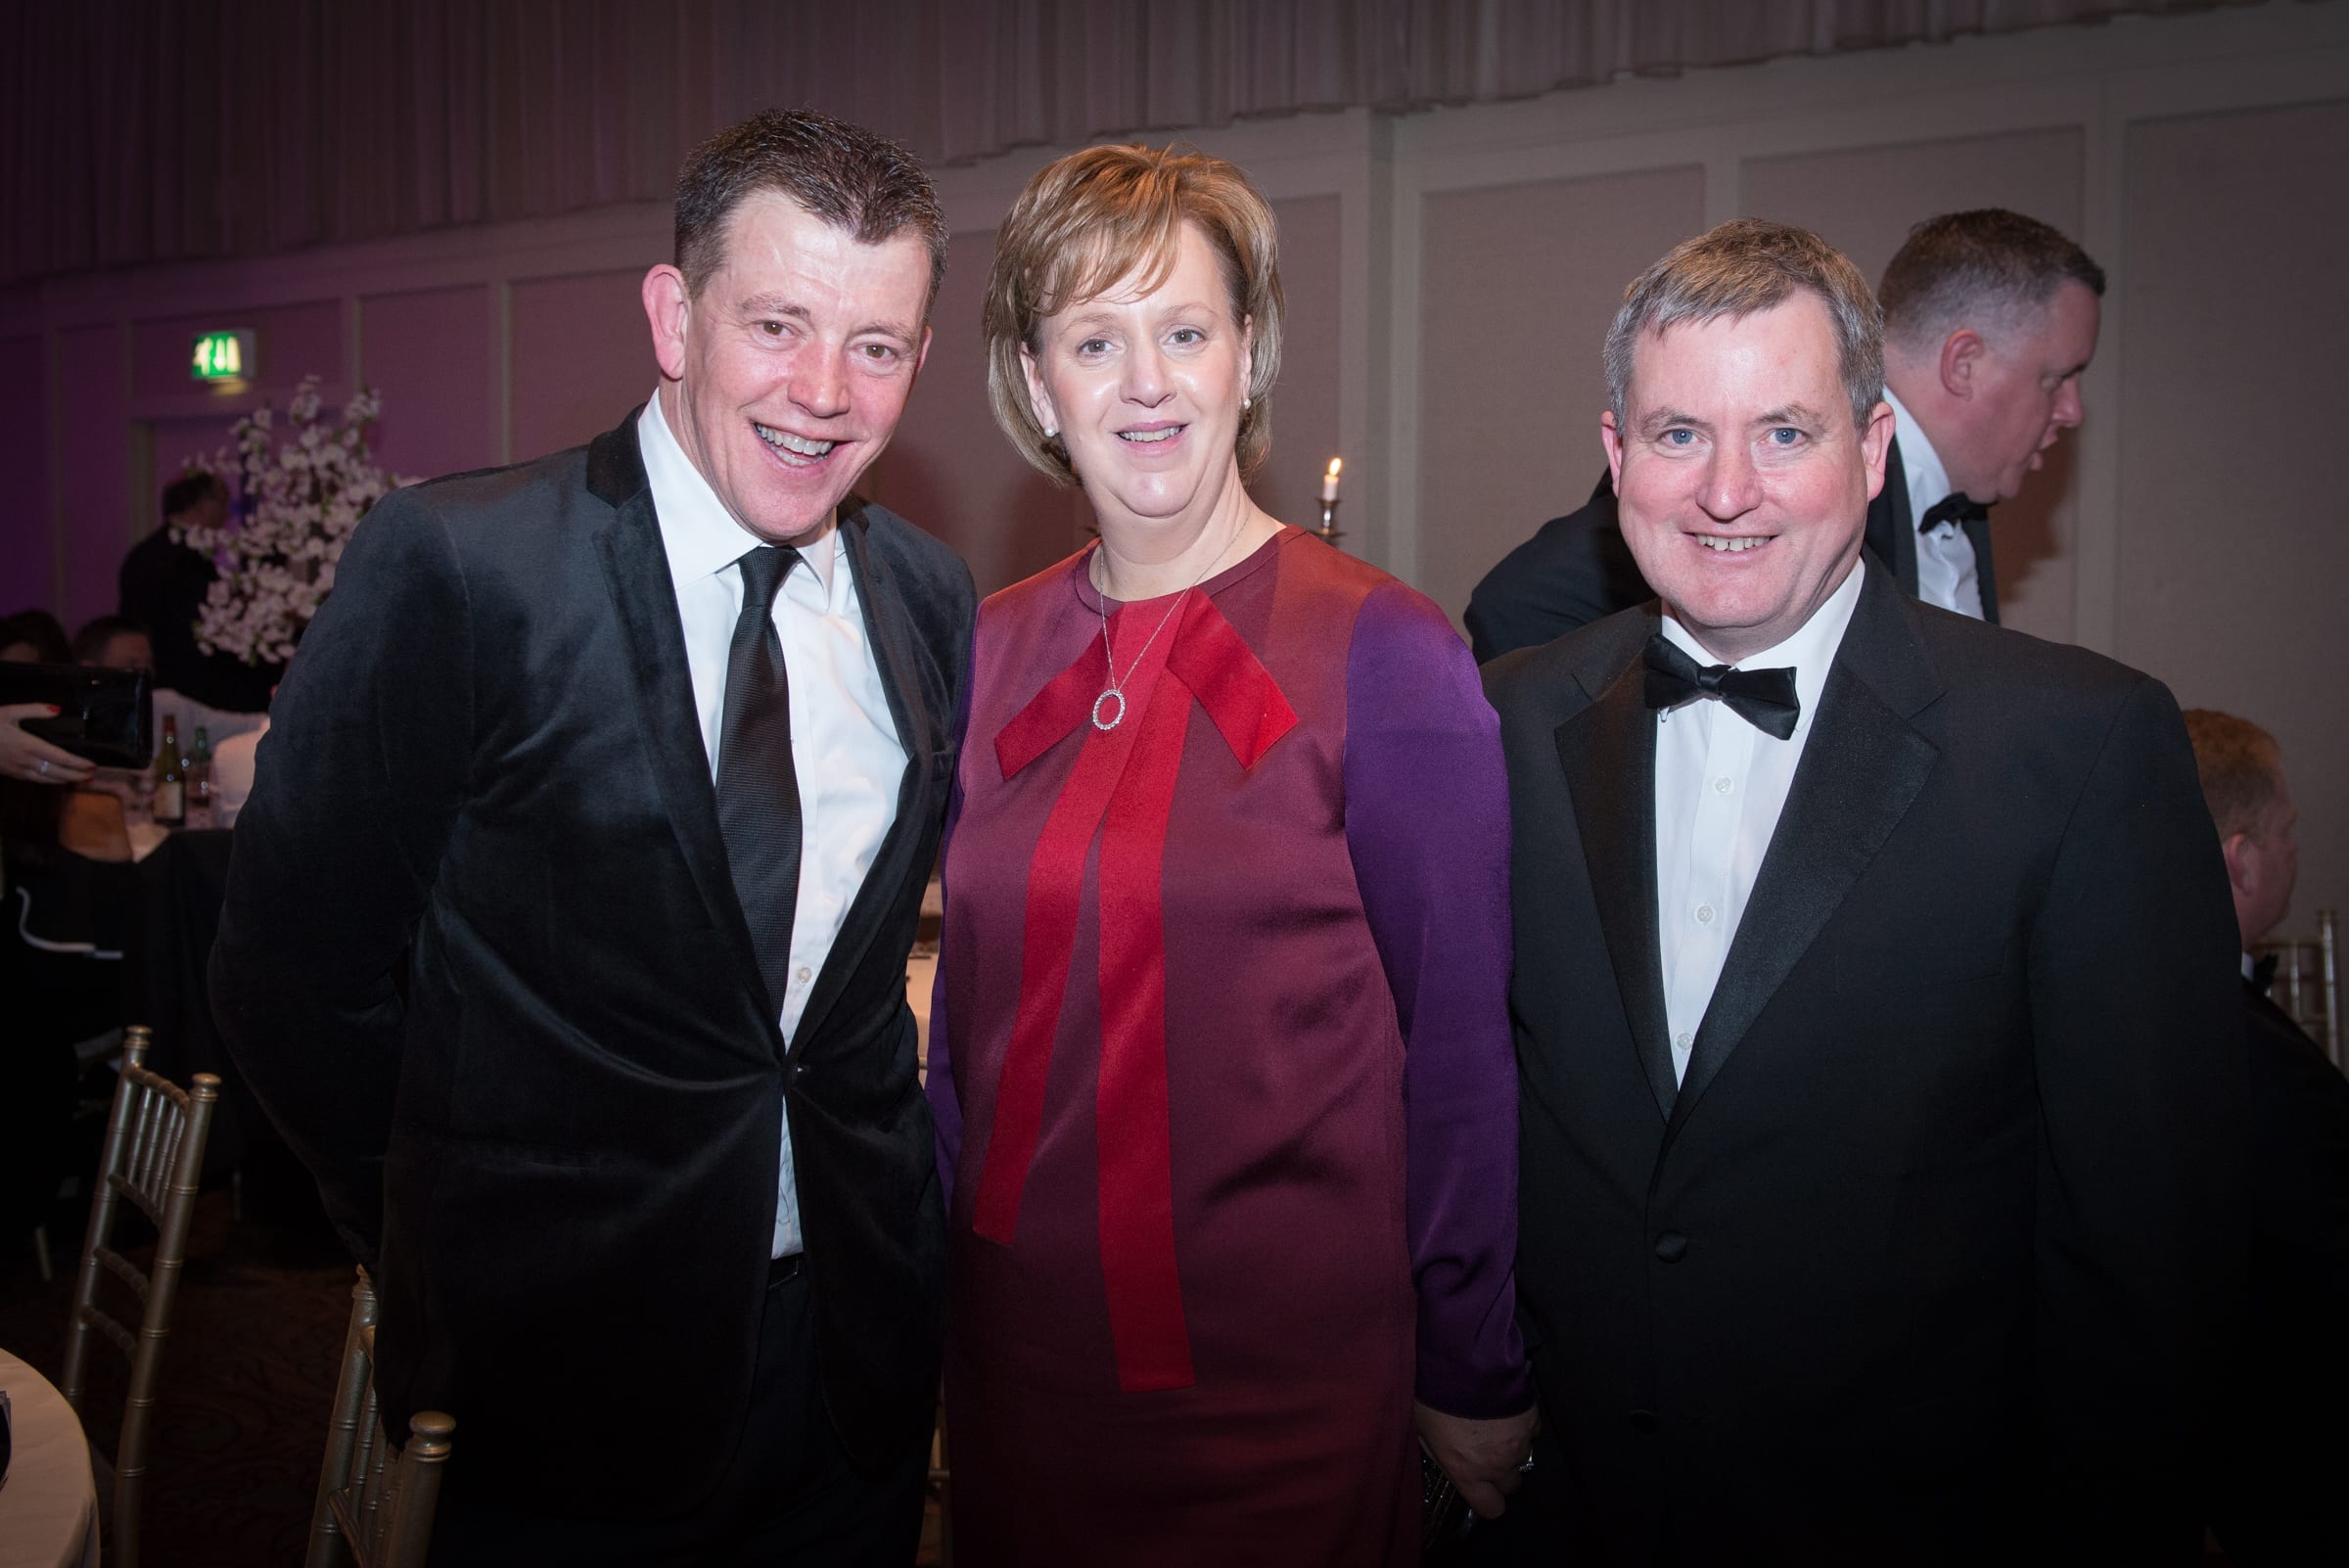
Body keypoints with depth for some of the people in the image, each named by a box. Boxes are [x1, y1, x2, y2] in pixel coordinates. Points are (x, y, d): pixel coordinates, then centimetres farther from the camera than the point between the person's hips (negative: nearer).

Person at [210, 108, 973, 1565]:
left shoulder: (933, 598, 0)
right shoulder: (457, 566, -15)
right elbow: (294, 975, -8)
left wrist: (897, 1196, 6)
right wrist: (462, 1266, -3)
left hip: (860, 1342, 5)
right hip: (560, 1368, -4)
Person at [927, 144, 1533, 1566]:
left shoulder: (1383, 654, -12)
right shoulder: (990, 654, 2)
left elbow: (1462, 1042, -9)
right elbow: (973, 1000, 10)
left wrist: (1476, 1379, -6)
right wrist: (936, 1277, 11)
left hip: (1282, 1370, -4)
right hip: (1017, 1345, 5)